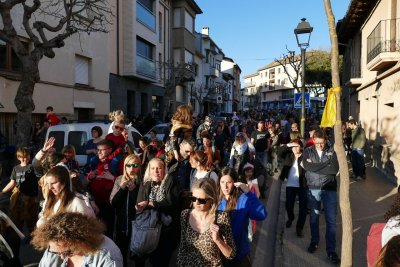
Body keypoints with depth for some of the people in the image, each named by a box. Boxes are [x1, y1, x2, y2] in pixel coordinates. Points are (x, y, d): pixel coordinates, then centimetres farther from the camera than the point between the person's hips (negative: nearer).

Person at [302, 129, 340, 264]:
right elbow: (306, 166, -16)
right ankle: (314, 241, 34)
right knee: (314, 217, 15)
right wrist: (326, 165, -13)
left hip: (330, 189, -1)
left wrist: (315, 167, -13)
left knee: (331, 219, 2)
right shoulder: (307, 151, 1)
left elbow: (335, 169, -14)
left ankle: (331, 250, 12)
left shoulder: (332, 151, -1)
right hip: (313, 188, 1)